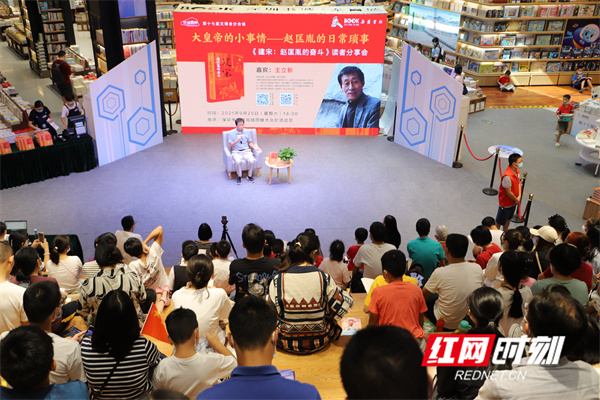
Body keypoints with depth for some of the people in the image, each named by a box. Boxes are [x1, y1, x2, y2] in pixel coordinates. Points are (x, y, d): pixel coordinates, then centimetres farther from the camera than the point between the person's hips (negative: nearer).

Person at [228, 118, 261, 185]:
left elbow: (250, 143, 13)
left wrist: (254, 147, -6)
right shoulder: (231, 133, 0)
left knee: (252, 161, -30)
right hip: (236, 152, -2)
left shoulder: (247, 132, 8)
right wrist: (237, 140, -21)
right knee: (238, 161, -36)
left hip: (246, 151, 2)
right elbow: (231, 145, -3)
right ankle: (239, 177, -11)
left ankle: (250, 176, -5)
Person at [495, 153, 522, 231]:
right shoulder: (507, 177, -33)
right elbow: (508, 193, -26)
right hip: (505, 203, -8)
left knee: (508, 219, 25)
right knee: (500, 222, 10)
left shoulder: (517, 171, -5)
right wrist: (516, 200, -10)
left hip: (513, 202, 8)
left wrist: (519, 196, -5)